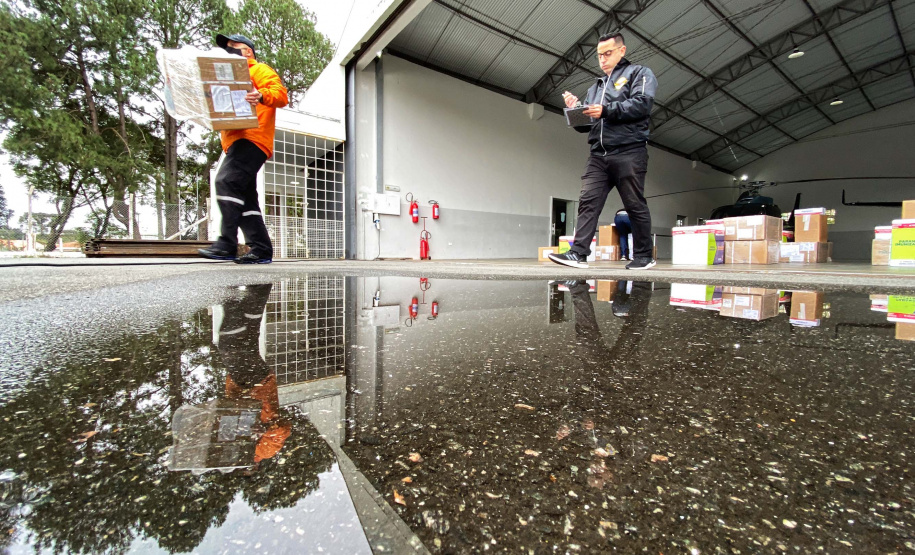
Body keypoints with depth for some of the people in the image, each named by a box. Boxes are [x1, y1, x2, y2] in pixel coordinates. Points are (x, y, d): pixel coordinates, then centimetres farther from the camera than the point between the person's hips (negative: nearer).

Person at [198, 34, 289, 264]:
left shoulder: (259, 70, 11)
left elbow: (281, 94, -8)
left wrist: (262, 96, -27)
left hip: (251, 138, -10)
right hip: (237, 142, 10)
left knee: (226, 181, -23)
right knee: (245, 198, 1)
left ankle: (227, 244, -26)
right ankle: (261, 249, -1)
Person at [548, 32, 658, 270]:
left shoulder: (639, 73, 11)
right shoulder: (595, 87, 29)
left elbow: (641, 104, -8)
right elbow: (584, 125, 24)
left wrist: (606, 111, -15)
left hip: (629, 152, -5)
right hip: (598, 155, 5)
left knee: (635, 206, -2)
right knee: (588, 202, -9)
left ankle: (644, 256, 9)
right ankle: (579, 253, -13)